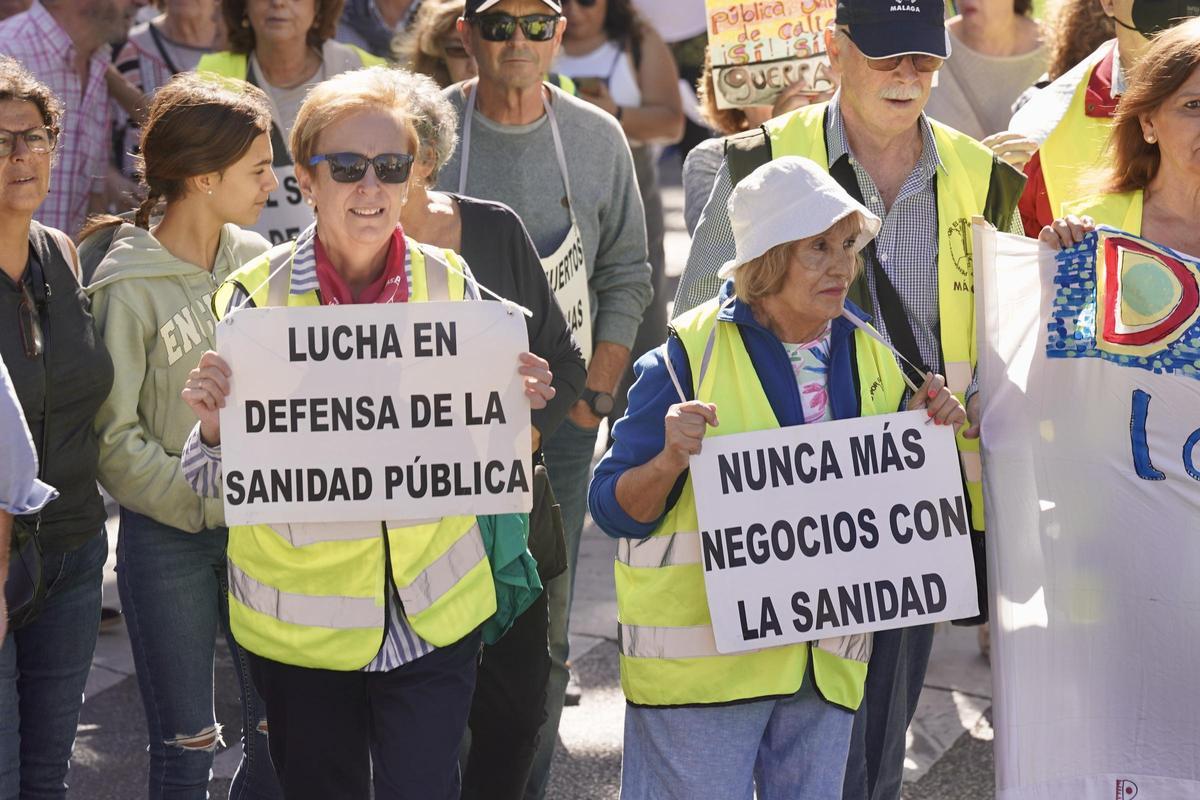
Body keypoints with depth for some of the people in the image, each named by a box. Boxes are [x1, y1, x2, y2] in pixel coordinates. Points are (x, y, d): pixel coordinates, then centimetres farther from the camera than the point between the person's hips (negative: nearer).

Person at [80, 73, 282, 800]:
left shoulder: (254, 260, 3)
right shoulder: (128, 288, -12)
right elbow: (115, 441, -12)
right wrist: (210, 504, -14)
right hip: (168, 539, -4)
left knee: (282, 735, 8)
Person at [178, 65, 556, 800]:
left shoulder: (448, 281, -2)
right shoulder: (257, 295, -9)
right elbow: (218, 485, -6)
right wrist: (215, 429, -27)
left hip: (432, 616, 1)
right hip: (300, 621, -1)